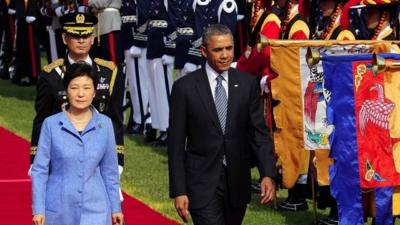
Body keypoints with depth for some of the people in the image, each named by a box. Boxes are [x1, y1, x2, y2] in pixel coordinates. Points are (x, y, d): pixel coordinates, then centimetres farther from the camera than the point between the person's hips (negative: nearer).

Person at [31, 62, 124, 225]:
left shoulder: (105, 124, 1)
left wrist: (115, 208, 10)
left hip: (95, 211, 0)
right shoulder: (51, 124, -4)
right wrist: (38, 209, -5)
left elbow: (109, 171, 8)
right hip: (59, 211, 0)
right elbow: (39, 170, -1)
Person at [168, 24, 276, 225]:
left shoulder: (248, 84, 2)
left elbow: (259, 133, 2)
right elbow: (176, 143, -3)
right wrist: (178, 191, -8)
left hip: (237, 183, 3)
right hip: (202, 184, -3)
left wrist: (267, 174, -12)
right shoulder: (184, 87, -4)